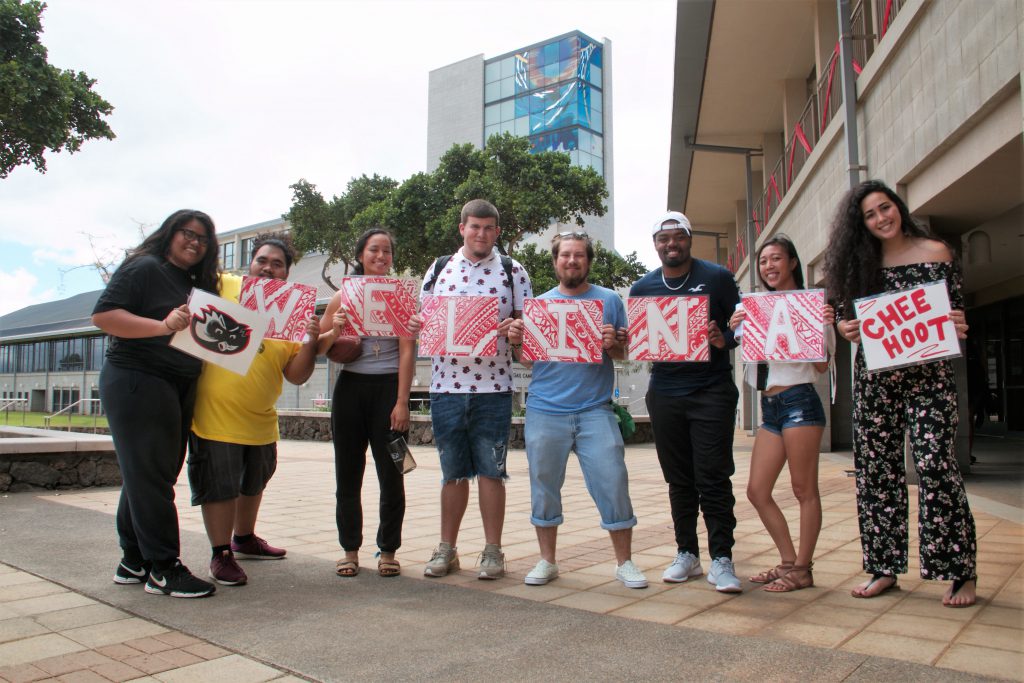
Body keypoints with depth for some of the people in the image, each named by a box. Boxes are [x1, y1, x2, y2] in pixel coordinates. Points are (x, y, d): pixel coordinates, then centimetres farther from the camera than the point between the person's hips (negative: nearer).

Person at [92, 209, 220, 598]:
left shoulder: (195, 283, 18)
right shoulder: (145, 267, -5)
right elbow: (102, 315, -15)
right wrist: (163, 326, -26)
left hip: (178, 389, 8)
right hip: (138, 383, -8)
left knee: (146, 476, 12)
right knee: (149, 476, -5)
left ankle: (134, 562, 21)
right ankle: (164, 570, 0)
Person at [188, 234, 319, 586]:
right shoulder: (221, 286, -6)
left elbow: (297, 375, -4)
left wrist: (311, 340, -20)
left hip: (261, 419, 5)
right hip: (216, 413, -5)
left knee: (253, 483, 22)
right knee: (219, 485, 1)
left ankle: (244, 539, 45)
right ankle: (221, 554, 20)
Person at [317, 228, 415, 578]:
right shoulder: (343, 296, 9)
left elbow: (407, 352, -5)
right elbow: (318, 346, 9)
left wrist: (401, 402, -12)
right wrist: (334, 333, -13)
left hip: (388, 388, -2)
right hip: (350, 388, 3)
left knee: (391, 474, 2)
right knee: (348, 474, 7)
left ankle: (388, 551, 15)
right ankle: (350, 550, 19)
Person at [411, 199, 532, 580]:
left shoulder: (513, 271, 5)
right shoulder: (439, 269, 11)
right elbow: (422, 317, 16)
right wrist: (417, 323, -6)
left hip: (493, 389, -2)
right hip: (445, 387, 2)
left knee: (490, 471, 3)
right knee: (452, 472, 11)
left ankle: (492, 550, 16)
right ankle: (447, 548, 24)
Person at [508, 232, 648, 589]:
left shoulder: (609, 300, 7)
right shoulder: (539, 304, 10)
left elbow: (625, 353, 7)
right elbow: (527, 358, 12)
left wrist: (613, 345, -15)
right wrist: (515, 341, -9)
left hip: (595, 410, -1)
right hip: (545, 411, 2)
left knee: (613, 483, -4)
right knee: (544, 486, 7)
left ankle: (624, 561, 12)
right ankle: (547, 561, 22)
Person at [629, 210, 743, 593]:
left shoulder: (717, 278, 1)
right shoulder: (642, 288, 9)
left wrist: (725, 340, -18)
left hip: (712, 391, -3)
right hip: (664, 393, 3)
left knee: (713, 478, -5)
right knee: (679, 479, 10)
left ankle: (721, 559, 5)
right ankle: (686, 554, 20)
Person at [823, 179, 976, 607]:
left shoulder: (934, 252, 1)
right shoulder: (860, 262, 10)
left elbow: (956, 313, 2)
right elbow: (846, 317, 12)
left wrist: (955, 329, -19)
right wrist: (845, 329, -9)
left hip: (927, 374, -3)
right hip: (874, 376, 4)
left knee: (933, 464, -11)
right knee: (876, 469, 3)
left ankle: (961, 571, 4)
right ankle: (885, 567, 14)